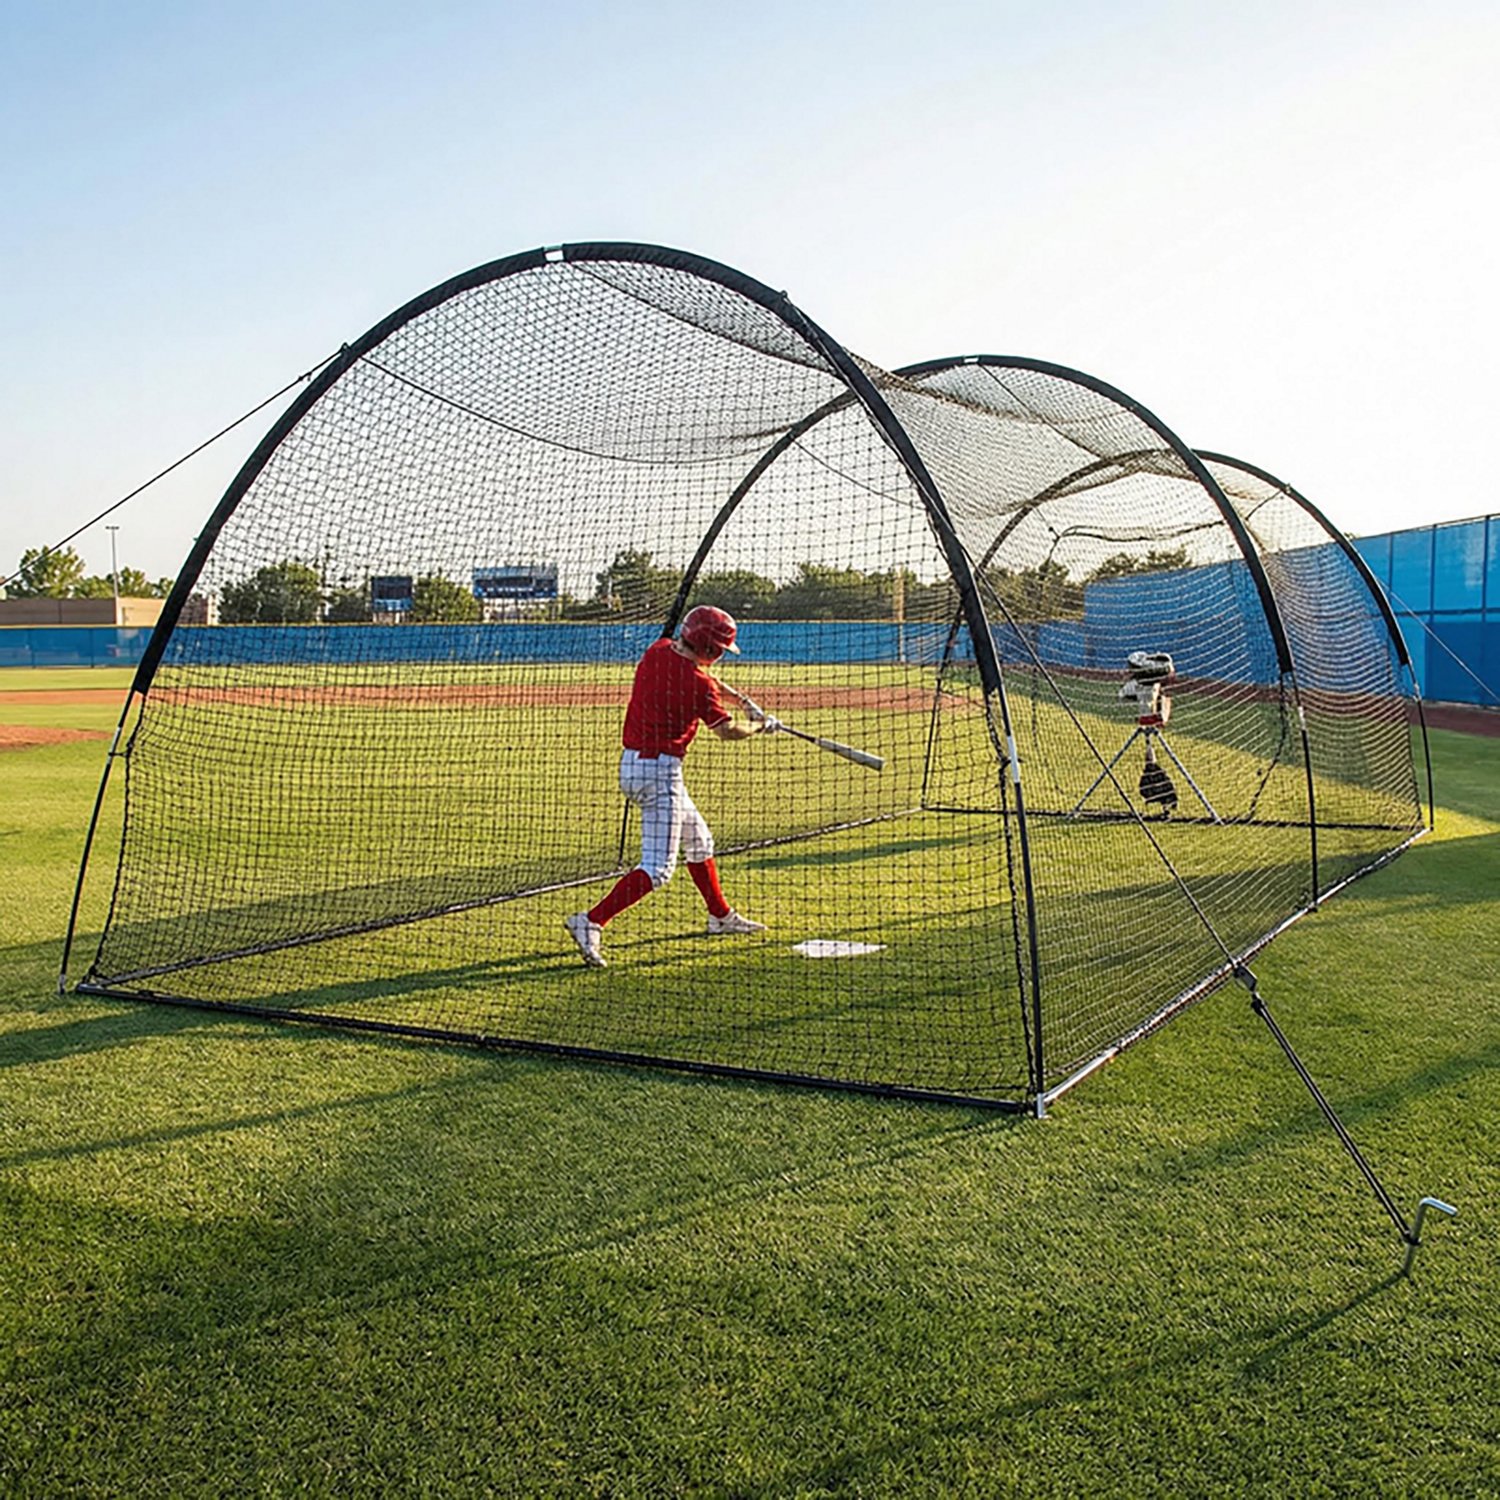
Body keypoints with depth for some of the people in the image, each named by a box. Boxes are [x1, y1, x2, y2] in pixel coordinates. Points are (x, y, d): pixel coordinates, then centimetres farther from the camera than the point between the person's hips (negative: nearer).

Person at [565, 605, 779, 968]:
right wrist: (763, 725, 15)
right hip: (660, 771, -10)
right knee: (658, 868, -8)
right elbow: (727, 730, -5)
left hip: (632, 762, 10)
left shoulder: (657, 651, 4)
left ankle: (721, 916, 38)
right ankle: (591, 922, -18)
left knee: (698, 841, 24)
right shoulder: (698, 682, -17)